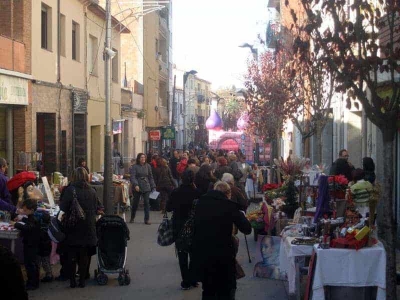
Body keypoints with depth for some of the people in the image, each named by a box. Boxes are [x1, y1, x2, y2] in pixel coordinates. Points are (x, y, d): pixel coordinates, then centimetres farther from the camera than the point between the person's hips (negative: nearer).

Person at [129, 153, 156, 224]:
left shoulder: (148, 166, 7)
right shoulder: (135, 167, -3)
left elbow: (150, 177, 11)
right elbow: (132, 177, -12)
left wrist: (153, 187, 8)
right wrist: (135, 185, -27)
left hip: (146, 188, 2)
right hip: (137, 188, -2)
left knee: (147, 203, -7)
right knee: (135, 203, 9)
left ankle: (147, 219, -4)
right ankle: (132, 218, 26)